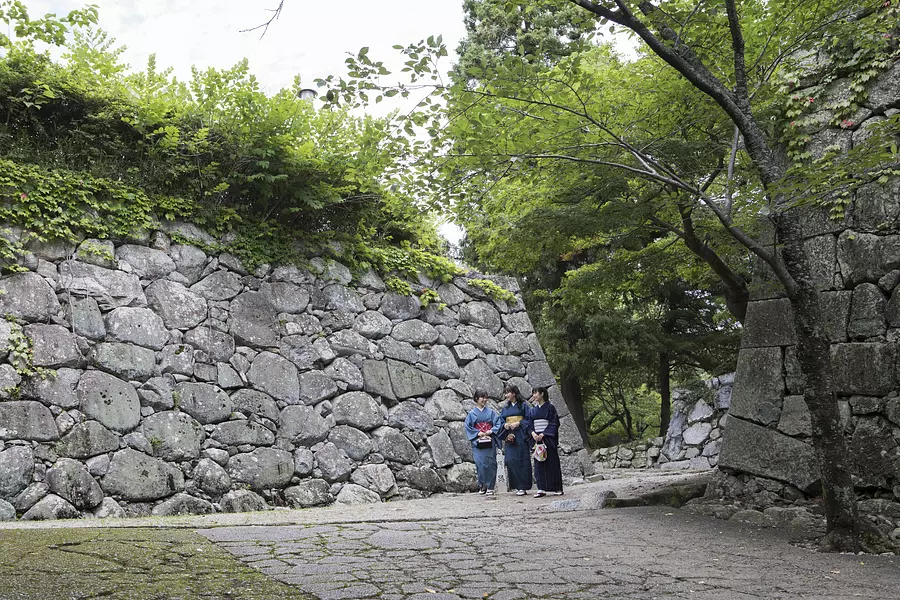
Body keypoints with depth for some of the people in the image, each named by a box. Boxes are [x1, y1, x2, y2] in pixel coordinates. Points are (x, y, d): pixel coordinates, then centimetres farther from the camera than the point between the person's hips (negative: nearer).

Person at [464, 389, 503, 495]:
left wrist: (491, 431, -10)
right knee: (480, 464, -8)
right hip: (477, 442, -1)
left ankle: (490, 487, 2)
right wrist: (478, 433, -10)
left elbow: (498, 423, 5)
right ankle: (482, 486, 5)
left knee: (491, 464, -3)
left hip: (490, 442, 1)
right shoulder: (471, 413, 7)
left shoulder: (491, 412, 10)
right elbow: (468, 427, 3)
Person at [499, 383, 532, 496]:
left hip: (520, 436, -5)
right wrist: (504, 425, -4)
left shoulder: (523, 406, 1)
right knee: (510, 460, -3)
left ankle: (523, 487, -3)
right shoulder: (505, 409, 17)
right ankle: (516, 486, 4)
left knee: (521, 460, -7)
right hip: (509, 437, 5)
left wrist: (518, 423, -15)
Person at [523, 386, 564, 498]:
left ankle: (557, 488, 5)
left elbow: (554, 423, -7)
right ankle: (541, 489, -3)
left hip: (548, 438, -4)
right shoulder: (532, 410, 13)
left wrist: (543, 434, -15)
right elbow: (528, 423, 8)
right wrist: (533, 433, -11)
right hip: (536, 437, 4)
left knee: (552, 462, -2)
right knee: (539, 463, -1)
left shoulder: (550, 408, -1)